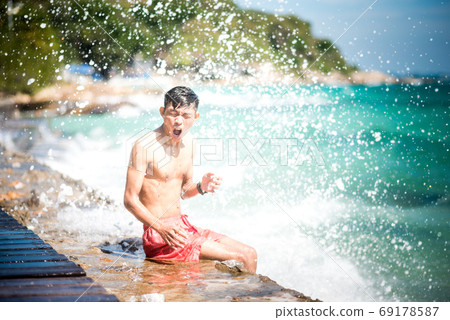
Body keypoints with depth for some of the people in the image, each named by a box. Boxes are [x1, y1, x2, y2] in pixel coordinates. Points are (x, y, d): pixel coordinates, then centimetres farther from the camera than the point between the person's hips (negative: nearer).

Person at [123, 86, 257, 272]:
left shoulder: (189, 142, 8)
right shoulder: (145, 146, -15)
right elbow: (130, 199, -15)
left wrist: (201, 187, -3)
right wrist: (162, 228, -26)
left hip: (182, 227, 8)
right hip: (158, 234, -8)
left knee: (250, 254, 6)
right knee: (244, 257, -13)